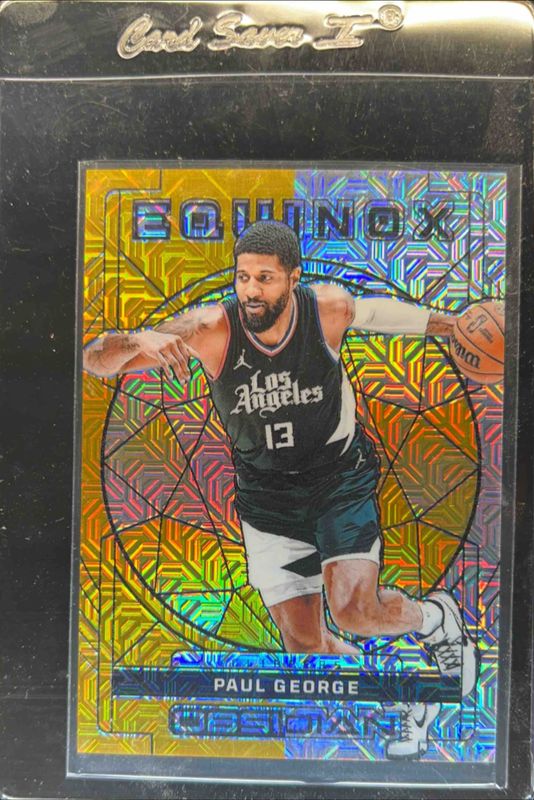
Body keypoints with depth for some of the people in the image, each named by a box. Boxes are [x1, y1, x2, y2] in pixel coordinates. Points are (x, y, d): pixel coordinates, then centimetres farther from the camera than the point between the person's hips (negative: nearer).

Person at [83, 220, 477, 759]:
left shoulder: (330, 307, -16)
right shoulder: (210, 328, -19)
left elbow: (376, 310, 10)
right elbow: (94, 361, -20)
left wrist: (446, 324, 24)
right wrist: (139, 341, -43)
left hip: (340, 476, -1)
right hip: (266, 495, 2)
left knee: (355, 611, -19)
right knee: (304, 645, 5)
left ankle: (435, 618, 17)